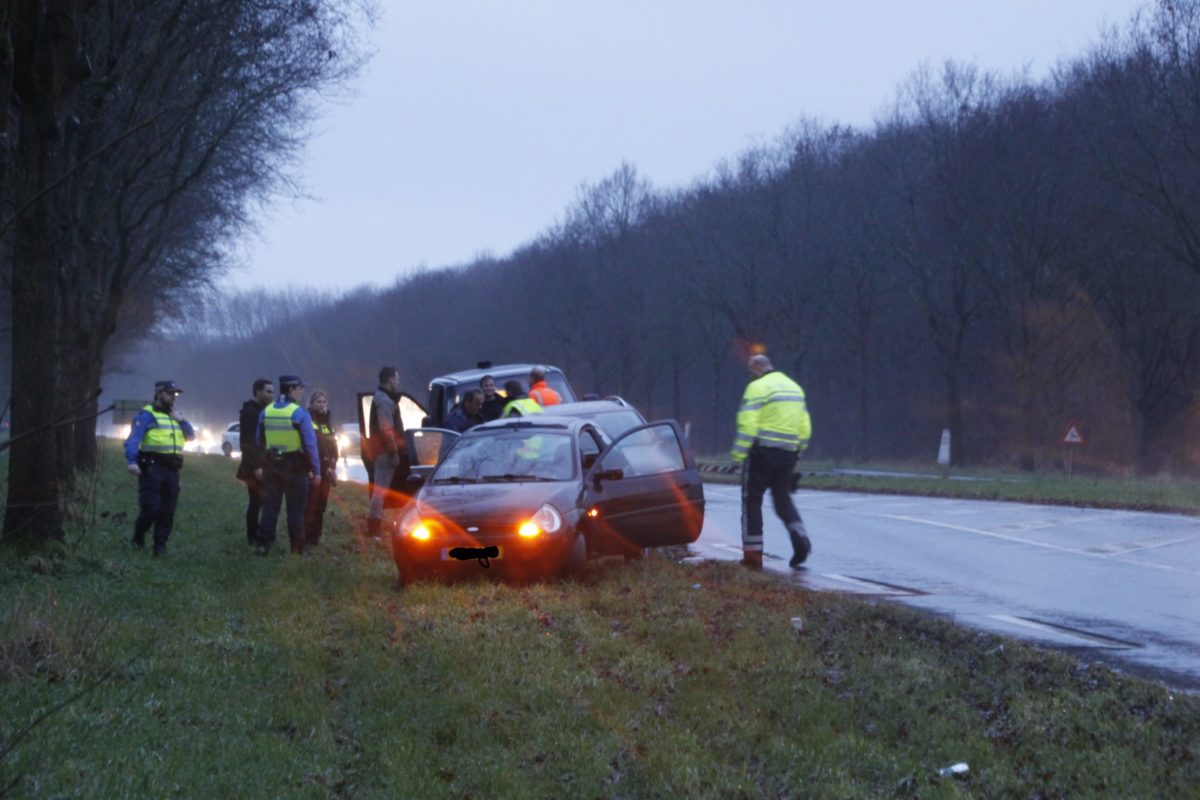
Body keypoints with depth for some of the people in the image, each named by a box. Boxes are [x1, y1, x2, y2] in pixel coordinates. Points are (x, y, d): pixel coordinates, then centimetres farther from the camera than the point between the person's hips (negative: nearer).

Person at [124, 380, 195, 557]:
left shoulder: (174, 416, 21)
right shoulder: (147, 415, -3)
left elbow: (191, 436, 19)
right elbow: (134, 438, -13)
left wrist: (180, 420, 4)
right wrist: (131, 461, -26)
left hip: (172, 469, 7)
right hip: (152, 467, -7)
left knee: (167, 510, 4)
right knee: (150, 508, -10)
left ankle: (160, 545, 10)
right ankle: (138, 539, 12)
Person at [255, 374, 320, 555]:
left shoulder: (266, 412, 3)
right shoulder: (300, 413, -13)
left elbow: (260, 441, 10)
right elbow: (310, 444, -14)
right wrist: (316, 471, -10)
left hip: (271, 465, 4)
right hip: (294, 466, -4)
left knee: (270, 507, 10)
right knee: (296, 510, 2)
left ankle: (263, 545, 6)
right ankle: (297, 550, 3)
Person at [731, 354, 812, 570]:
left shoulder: (758, 387, -8)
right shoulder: (794, 387, 16)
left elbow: (747, 424, -16)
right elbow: (805, 427, 15)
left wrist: (738, 455, -14)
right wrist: (797, 452, 20)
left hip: (763, 451, -7)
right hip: (788, 453, 7)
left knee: (752, 500, 3)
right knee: (783, 499, 16)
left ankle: (753, 554, 2)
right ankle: (800, 539, -8)